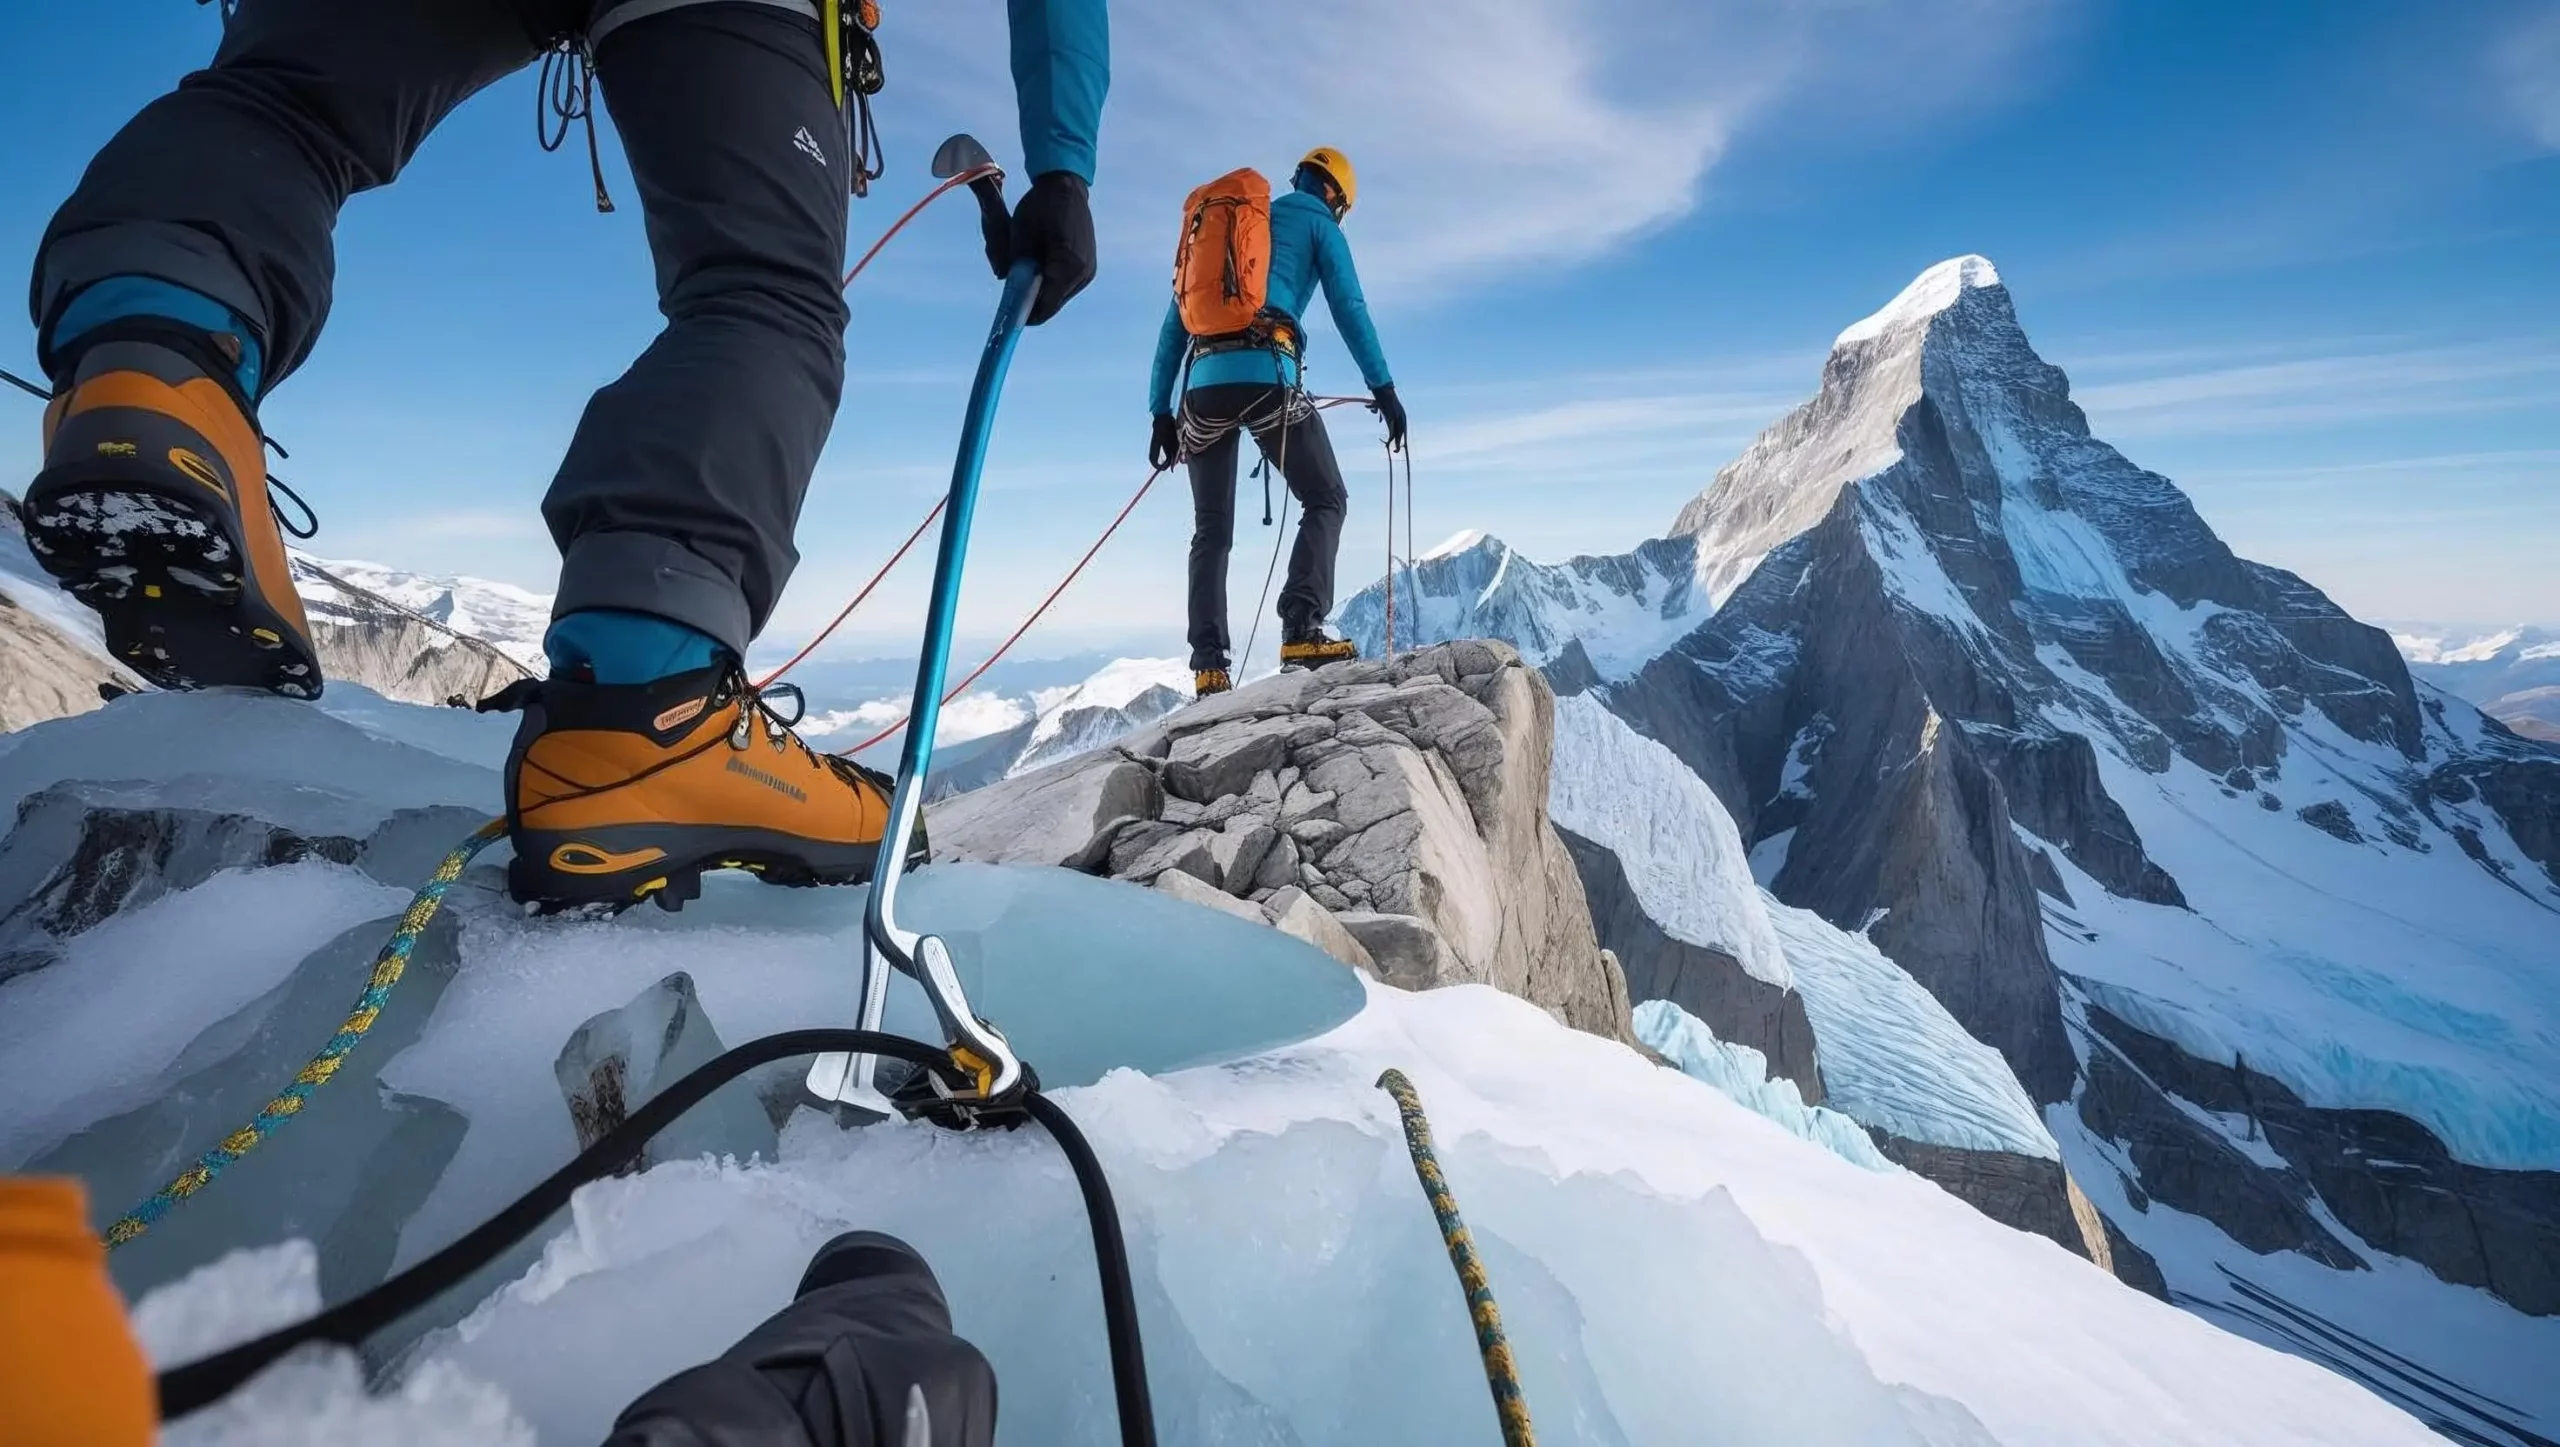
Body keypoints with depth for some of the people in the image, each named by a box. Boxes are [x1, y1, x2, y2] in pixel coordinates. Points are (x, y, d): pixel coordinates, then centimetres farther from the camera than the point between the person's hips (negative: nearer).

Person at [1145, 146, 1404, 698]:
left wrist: (1160, 409, 23)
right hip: (1265, 375, -4)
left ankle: (1208, 666, -4)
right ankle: (1302, 632, -15)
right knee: (1325, 501, 6)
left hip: (1205, 383, 5)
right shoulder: (1318, 223, 19)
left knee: (1211, 529, 8)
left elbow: (1175, 324, 24)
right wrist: (1384, 389, 3)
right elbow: (1350, 309, 5)